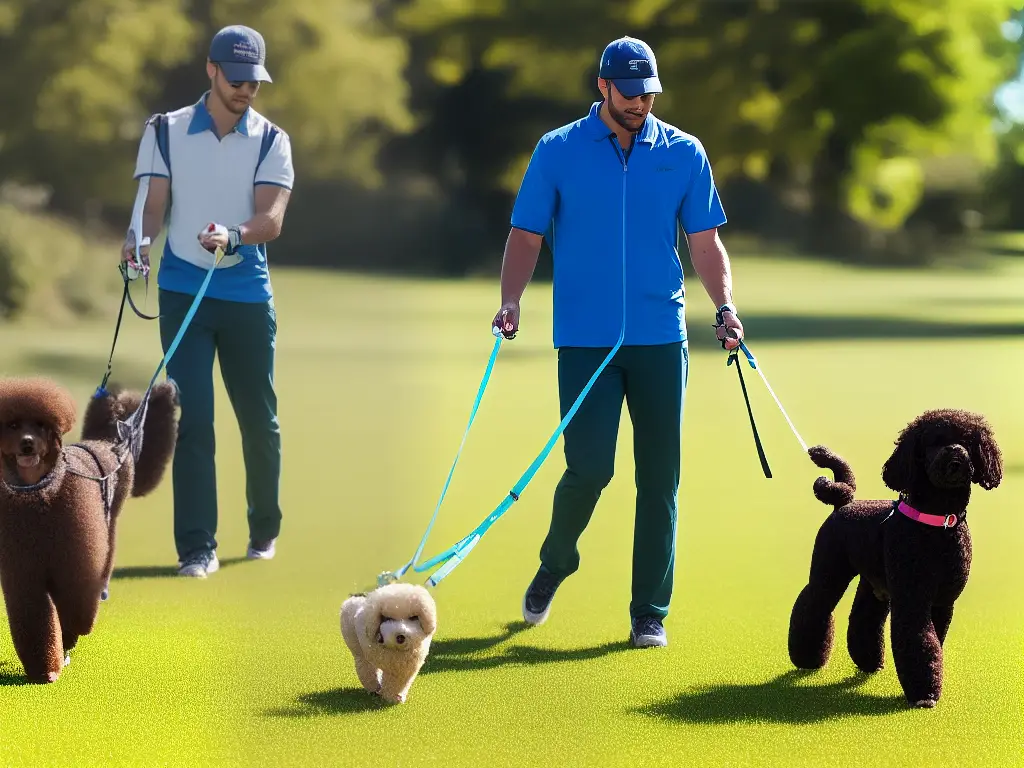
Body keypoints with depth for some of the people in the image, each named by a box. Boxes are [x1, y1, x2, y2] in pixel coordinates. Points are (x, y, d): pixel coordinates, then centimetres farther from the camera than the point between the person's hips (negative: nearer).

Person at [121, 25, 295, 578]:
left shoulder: (270, 141, 3)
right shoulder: (166, 132, 4)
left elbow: (271, 220, -10)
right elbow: (153, 205, -1)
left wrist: (233, 235, -31)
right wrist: (139, 239, -23)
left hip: (247, 293, 1)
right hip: (183, 292, -1)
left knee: (259, 419, 7)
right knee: (192, 420, -8)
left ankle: (264, 530, 27)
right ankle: (196, 547, -6)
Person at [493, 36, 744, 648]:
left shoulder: (684, 153, 7)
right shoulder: (557, 152, 4)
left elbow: (705, 242, 10)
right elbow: (527, 236, 6)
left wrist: (725, 307, -4)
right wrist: (511, 300, -9)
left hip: (661, 339, 2)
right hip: (585, 339, -2)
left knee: (660, 480, 0)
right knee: (590, 468, -10)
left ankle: (650, 614, 8)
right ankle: (556, 563, 20)